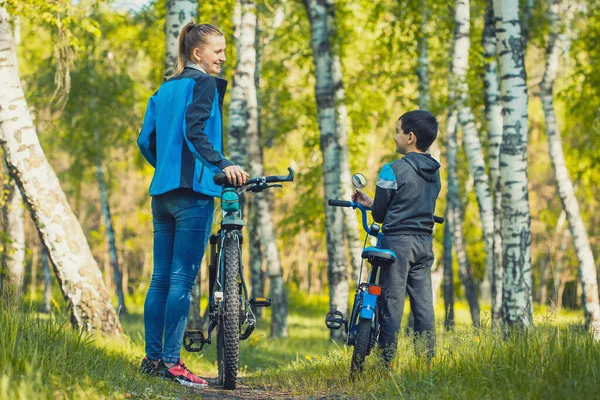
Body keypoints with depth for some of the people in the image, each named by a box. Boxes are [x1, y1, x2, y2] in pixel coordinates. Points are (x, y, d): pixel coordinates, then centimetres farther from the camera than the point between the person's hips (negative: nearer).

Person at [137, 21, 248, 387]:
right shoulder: (204, 85, -6)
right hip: (192, 192, -8)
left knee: (161, 278, 10)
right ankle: (171, 362, -9)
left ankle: (153, 357, 12)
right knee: (182, 279, -8)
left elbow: (146, 141, 17)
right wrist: (223, 165, -32)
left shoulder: (165, 89, 18)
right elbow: (195, 131, -22)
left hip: (162, 191, 8)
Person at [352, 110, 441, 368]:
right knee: (423, 304, 7)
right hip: (425, 242, 6)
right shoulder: (434, 172, 11)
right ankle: (428, 360, 7)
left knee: (392, 303, -4)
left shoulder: (393, 170, -11)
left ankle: (386, 363, -4)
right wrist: (372, 203, 22)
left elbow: (380, 213, -7)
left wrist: (371, 205, 19)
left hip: (397, 240, -6)